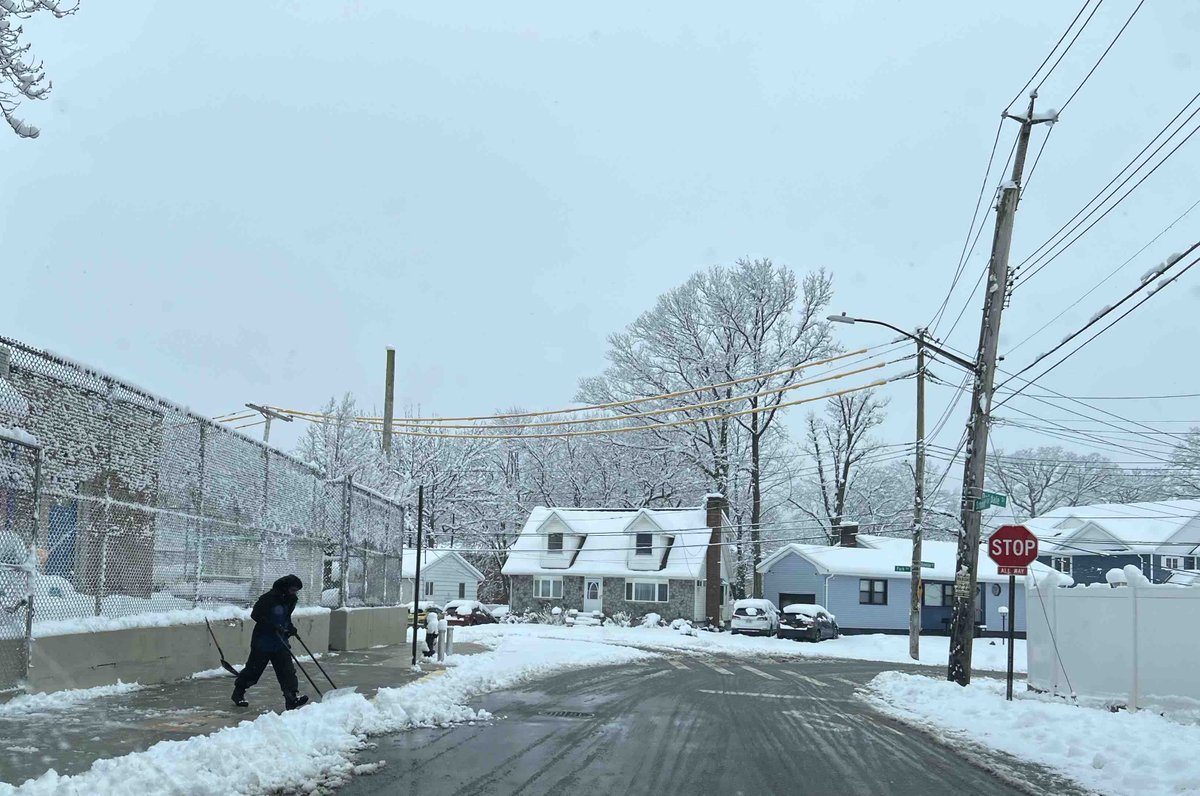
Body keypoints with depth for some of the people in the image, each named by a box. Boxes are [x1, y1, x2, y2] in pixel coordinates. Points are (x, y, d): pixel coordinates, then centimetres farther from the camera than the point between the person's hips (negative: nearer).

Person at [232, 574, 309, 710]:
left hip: (280, 642, 6)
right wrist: (273, 626, -28)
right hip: (262, 642, -6)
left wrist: (290, 627, 6)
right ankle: (238, 693, 26)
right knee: (253, 669, 7)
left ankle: (292, 697, -13)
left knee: (287, 670, -7)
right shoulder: (269, 598, -18)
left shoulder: (290, 600, 7)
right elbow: (255, 615, -21)